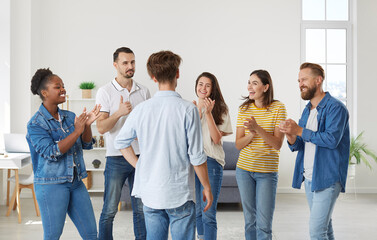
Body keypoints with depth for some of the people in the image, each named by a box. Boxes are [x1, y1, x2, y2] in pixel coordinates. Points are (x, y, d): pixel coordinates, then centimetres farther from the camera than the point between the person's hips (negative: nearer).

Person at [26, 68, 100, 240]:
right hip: (51, 185, -6)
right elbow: (51, 153, -21)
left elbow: (87, 145, 9)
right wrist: (77, 131, -24)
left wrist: (87, 125, -9)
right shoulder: (36, 124, -10)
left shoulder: (69, 117, 8)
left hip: (75, 182, 6)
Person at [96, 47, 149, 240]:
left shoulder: (144, 91, 8)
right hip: (116, 158, -3)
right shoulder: (105, 92, -3)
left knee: (142, 209, 9)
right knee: (110, 210, 2)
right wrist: (119, 113, -26)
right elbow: (101, 128, -10)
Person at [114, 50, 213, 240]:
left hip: (150, 192, 4)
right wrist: (206, 187, 0)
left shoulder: (142, 109, -1)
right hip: (179, 193, -4)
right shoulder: (187, 110, -12)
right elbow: (196, 156, -11)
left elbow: (121, 142, 10)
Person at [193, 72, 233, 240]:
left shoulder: (220, 109, 2)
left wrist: (209, 113, -15)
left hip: (211, 161, -3)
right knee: (197, 210, 14)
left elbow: (216, 139, -8)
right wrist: (199, 111, -10)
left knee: (208, 213, -9)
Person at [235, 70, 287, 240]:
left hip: (267, 172, -3)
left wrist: (258, 128, -24)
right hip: (244, 169, 3)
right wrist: (251, 134, -17)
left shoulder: (278, 108, -6)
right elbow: (238, 144, 3)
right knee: (250, 221, 12)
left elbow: (277, 145, -11)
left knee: (264, 225, -3)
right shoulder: (244, 109, 4)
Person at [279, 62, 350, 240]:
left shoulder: (335, 108, -11)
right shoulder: (307, 110, 15)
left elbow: (332, 139, -24)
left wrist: (300, 131, -19)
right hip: (308, 178, 8)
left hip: (327, 178, -8)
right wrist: (291, 136, -11)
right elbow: (298, 146, 13)